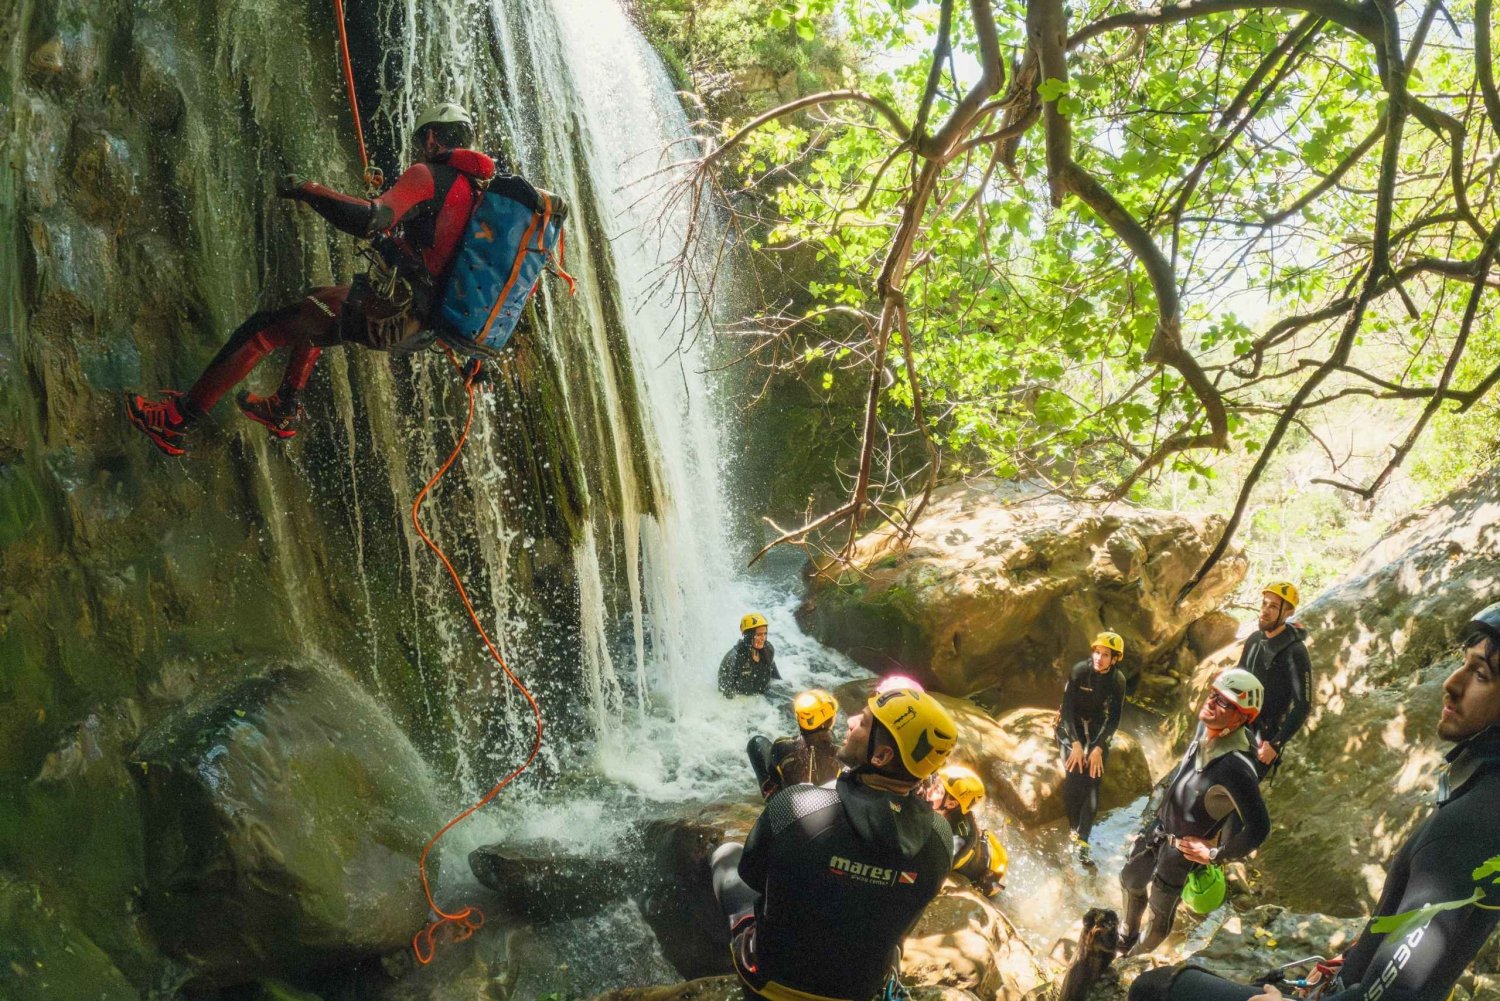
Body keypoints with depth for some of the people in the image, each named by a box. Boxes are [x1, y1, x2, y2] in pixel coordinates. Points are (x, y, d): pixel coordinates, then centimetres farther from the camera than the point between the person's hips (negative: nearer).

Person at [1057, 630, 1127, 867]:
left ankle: (1082, 842, -7)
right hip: (1072, 728, -2)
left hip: (1099, 731, 2)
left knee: (1093, 783, -10)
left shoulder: (1118, 681, -12)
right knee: (1073, 778, -17)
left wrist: (1098, 748, -18)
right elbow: (1067, 708, -18)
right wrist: (1076, 744, -23)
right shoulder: (1079, 671, -20)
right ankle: (1074, 828, 4)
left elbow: (1114, 718, -9)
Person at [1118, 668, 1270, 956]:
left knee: (1160, 911, 15)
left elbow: (1259, 827, -32)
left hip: (1183, 848, -7)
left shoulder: (1236, 767, -37)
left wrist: (1215, 855, -19)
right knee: (1130, 881, 26)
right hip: (1159, 826, 7)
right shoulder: (1206, 728, -13)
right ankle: (1127, 939, 54)